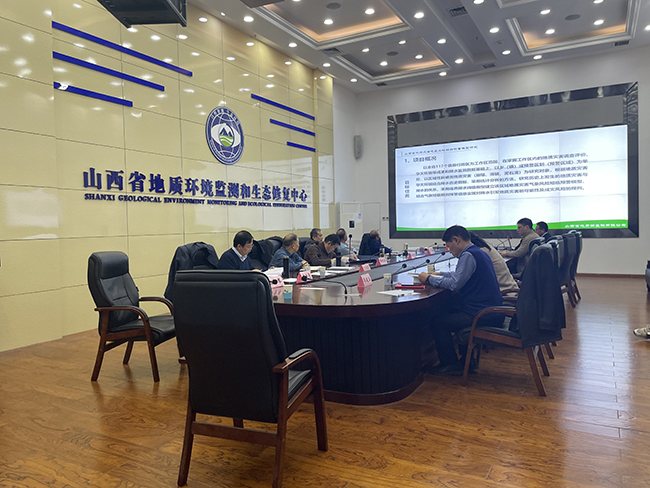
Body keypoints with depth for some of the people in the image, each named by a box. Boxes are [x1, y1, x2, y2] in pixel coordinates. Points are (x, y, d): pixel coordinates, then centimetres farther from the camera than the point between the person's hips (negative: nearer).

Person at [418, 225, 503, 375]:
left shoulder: (468, 255, -16)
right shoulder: (478, 253, 16)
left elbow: (454, 284, -22)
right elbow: (461, 274, 28)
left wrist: (429, 279, -11)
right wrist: (438, 274, 23)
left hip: (483, 315, -10)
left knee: (438, 322, -6)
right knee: (450, 312, 25)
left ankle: (451, 365, 9)